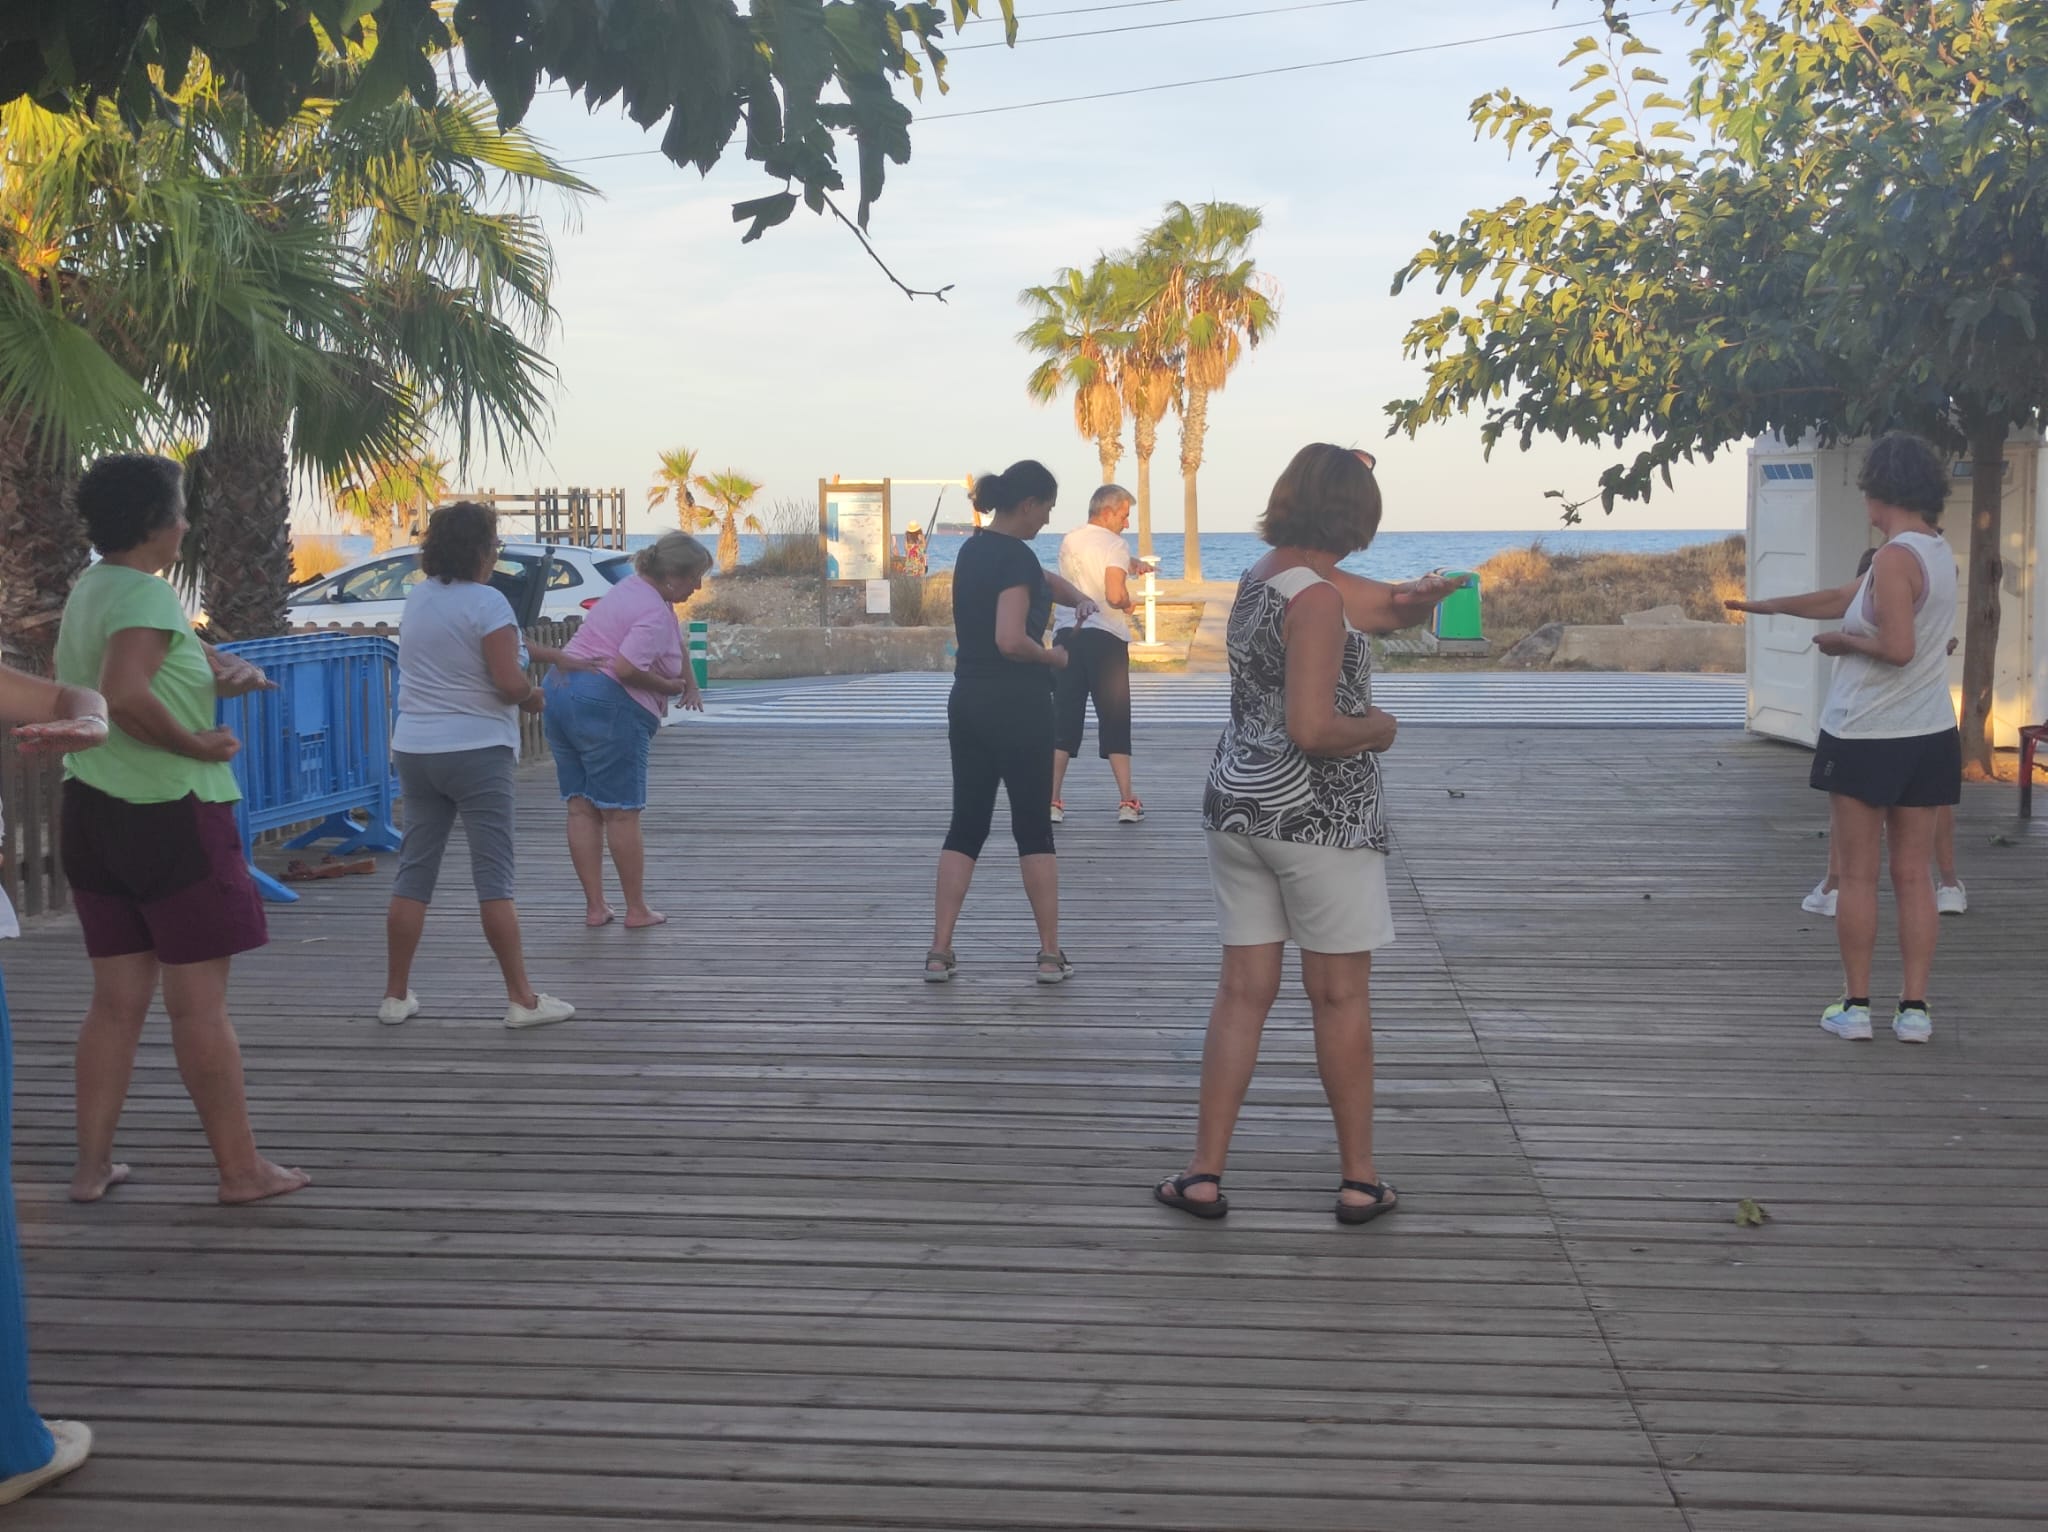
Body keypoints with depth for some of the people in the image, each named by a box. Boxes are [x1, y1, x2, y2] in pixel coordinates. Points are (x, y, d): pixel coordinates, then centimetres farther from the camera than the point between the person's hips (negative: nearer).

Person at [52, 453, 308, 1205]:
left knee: (117, 998, 13)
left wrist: (222, 668, 5)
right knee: (200, 1003, 0)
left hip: (92, 808, 8)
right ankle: (241, 1169, 8)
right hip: (170, 813, -8)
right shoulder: (148, 593, -16)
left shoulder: (89, 589, 12)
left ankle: (92, 1164, 16)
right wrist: (195, 743, -18)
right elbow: (125, 695, -31)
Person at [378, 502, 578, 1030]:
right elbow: (510, 683, -20)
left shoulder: (418, 597, 9)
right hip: (476, 752, -6)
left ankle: (396, 995, 15)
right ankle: (522, 999, 2)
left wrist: (542, 653, 22)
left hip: (414, 749, 7)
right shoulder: (486, 602, -14)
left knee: (414, 872, 10)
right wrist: (535, 696, 2)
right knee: (494, 877, -2)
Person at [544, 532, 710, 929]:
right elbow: (626, 668, -26)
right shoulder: (654, 612, -15)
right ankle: (637, 910, 7)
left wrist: (691, 684, 19)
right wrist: (669, 686, -11)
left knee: (581, 808, 7)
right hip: (605, 706, -10)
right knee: (621, 813, 0)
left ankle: (595, 907, 11)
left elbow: (675, 641, 28)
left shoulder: (636, 587, 16)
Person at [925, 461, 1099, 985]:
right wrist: (1054, 657, -7)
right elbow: (1010, 640, -24)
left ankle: (939, 952, 5)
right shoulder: (1016, 556, -14)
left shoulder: (974, 549, 13)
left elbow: (1042, 578, 29)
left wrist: (1078, 599, 13)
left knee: (966, 825, 9)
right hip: (1018, 706, -7)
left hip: (968, 702, 8)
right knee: (1034, 828, 2)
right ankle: (1051, 955, 9)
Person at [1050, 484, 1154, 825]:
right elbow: (1115, 595, -19)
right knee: (1115, 722, 3)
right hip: (1105, 637, -5)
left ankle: (1052, 801, -1)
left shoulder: (1069, 541, 13)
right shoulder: (1114, 544, -7)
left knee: (1063, 721, 5)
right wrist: (1129, 602, 1)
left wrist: (1132, 564, 22)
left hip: (1066, 634, 5)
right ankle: (1127, 802, 2)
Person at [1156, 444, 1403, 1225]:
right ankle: (1359, 1180, 15)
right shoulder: (1317, 597, -18)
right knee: (1340, 996, 5)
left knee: (1243, 990, 11)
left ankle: (1205, 1173, 12)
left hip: (1237, 803, 7)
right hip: (1318, 815, -7)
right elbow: (1311, 729, -26)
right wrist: (1377, 727, -6)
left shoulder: (1256, 579, 8)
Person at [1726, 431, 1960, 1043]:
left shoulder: (1896, 557, -17)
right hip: (1928, 736, 7)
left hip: (1865, 737, -7)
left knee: (1857, 875, 3)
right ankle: (1914, 1008, 7)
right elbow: (1842, 598, 18)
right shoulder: (1937, 551, 11)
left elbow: (1898, 647, -25)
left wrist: (1843, 641, -8)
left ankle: (1855, 1006, 8)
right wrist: (1767, 605, 23)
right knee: (1914, 875, 7)